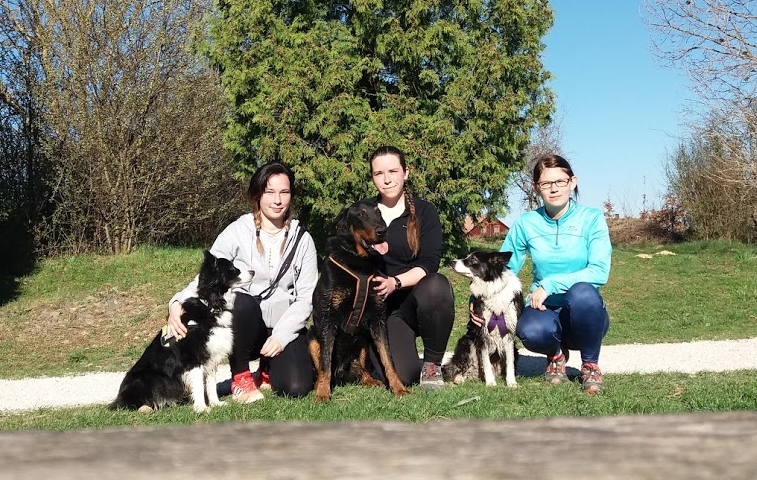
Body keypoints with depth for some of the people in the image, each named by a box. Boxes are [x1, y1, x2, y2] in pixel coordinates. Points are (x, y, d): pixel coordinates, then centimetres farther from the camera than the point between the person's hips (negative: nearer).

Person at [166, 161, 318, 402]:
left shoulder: (302, 240, 3)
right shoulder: (237, 232, -3)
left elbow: (306, 297, -1)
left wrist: (281, 335, -15)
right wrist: (178, 303, -32)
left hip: (285, 328, 1)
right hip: (243, 327, -1)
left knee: (295, 388, -23)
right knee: (241, 299, -35)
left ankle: (268, 369, 16)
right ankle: (241, 376, -11)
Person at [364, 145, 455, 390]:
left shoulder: (424, 211, 2)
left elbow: (429, 264, -8)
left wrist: (395, 282, -24)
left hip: (415, 298, 0)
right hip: (379, 305, 0)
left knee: (436, 285, -37)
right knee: (401, 376, -24)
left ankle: (432, 363, -13)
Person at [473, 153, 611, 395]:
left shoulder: (591, 219, -6)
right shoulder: (526, 224, -1)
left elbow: (599, 272, -17)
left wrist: (550, 284, -24)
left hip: (583, 313, -1)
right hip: (544, 310, 1)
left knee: (582, 291, -37)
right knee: (531, 331, -36)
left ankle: (590, 365, -9)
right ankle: (556, 354, 5)